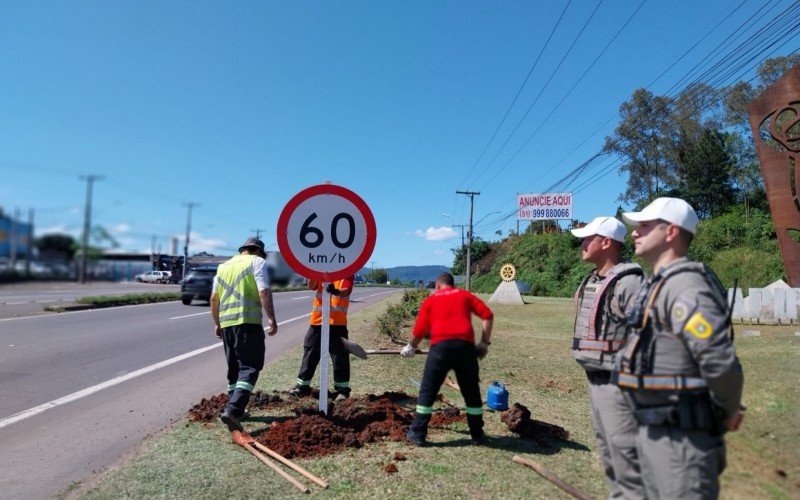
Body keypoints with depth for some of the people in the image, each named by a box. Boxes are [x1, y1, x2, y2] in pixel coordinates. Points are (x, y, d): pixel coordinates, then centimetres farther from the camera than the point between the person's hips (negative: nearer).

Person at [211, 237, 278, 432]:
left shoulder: (223, 266, 21)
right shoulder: (257, 262, 2)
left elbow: (214, 298, 20)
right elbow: (264, 292, -10)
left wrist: (217, 323, 27)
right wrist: (271, 318, -11)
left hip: (226, 322, 7)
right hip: (248, 321, -7)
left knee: (234, 368, 18)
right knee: (249, 367, -7)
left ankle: (235, 409, 25)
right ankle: (233, 410, -21)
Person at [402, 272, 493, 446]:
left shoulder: (431, 299, 17)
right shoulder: (465, 295, 22)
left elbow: (419, 330, 11)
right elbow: (488, 315, 9)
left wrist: (411, 347, 29)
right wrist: (484, 343, 11)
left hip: (441, 345, -2)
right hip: (465, 345, 2)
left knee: (427, 391, 10)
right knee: (472, 392, 17)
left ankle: (418, 433, 14)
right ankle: (477, 434, 26)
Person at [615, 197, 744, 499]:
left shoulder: (683, 284, -21)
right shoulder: (657, 284, 12)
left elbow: (719, 361, -27)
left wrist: (729, 411, -12)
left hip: (681, 436, -10)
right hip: (653, 429, 10)